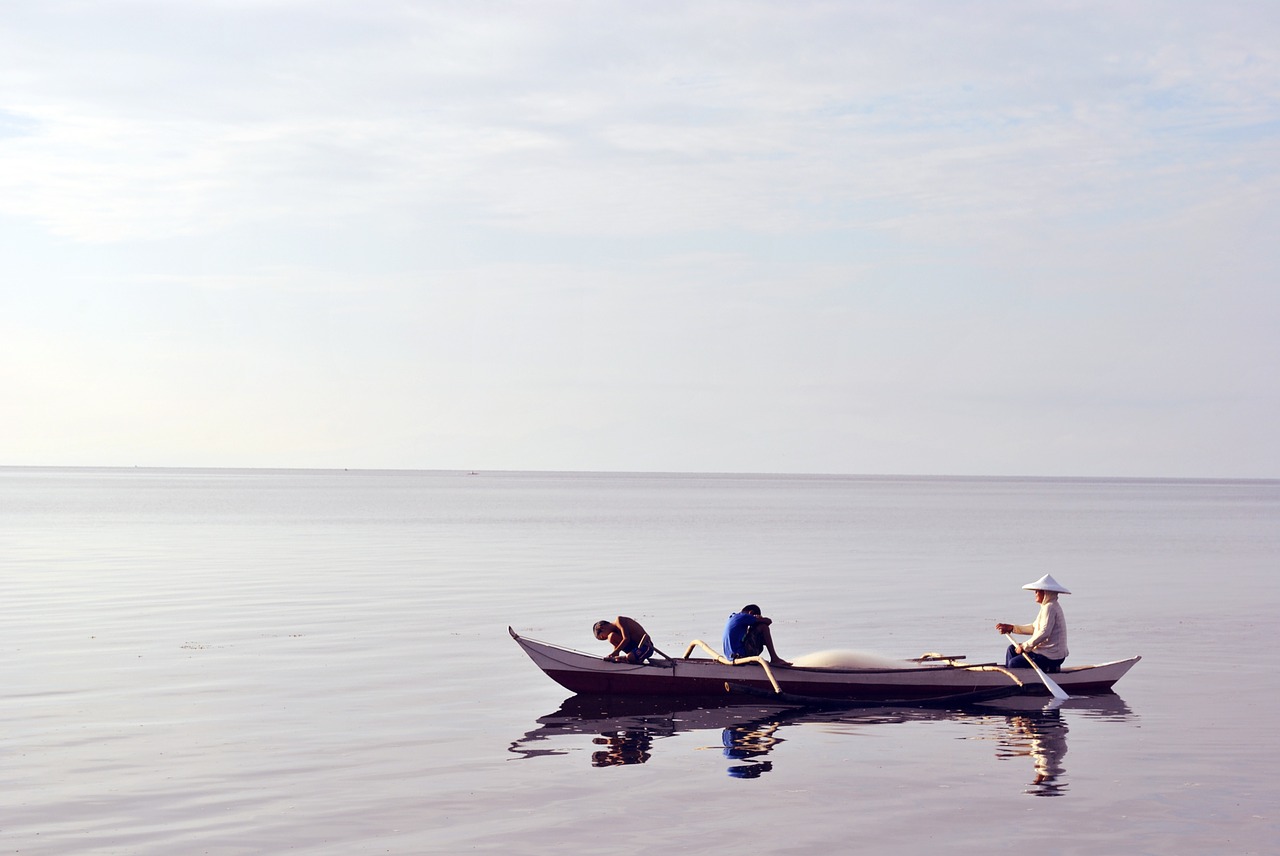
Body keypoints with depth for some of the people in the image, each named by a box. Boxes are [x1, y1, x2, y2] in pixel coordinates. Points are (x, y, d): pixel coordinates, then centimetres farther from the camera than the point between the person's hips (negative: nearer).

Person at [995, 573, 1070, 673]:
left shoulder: (1050, 608, -19)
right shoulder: (1048, 606, 15)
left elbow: (1043, 633, -27)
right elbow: (1034, 628, 19)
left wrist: (1024, 646, -19)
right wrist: (1011, 628, 13)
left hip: (1051, 657, -11)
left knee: (1014, 664, -13)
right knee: (1011, 650, 17)